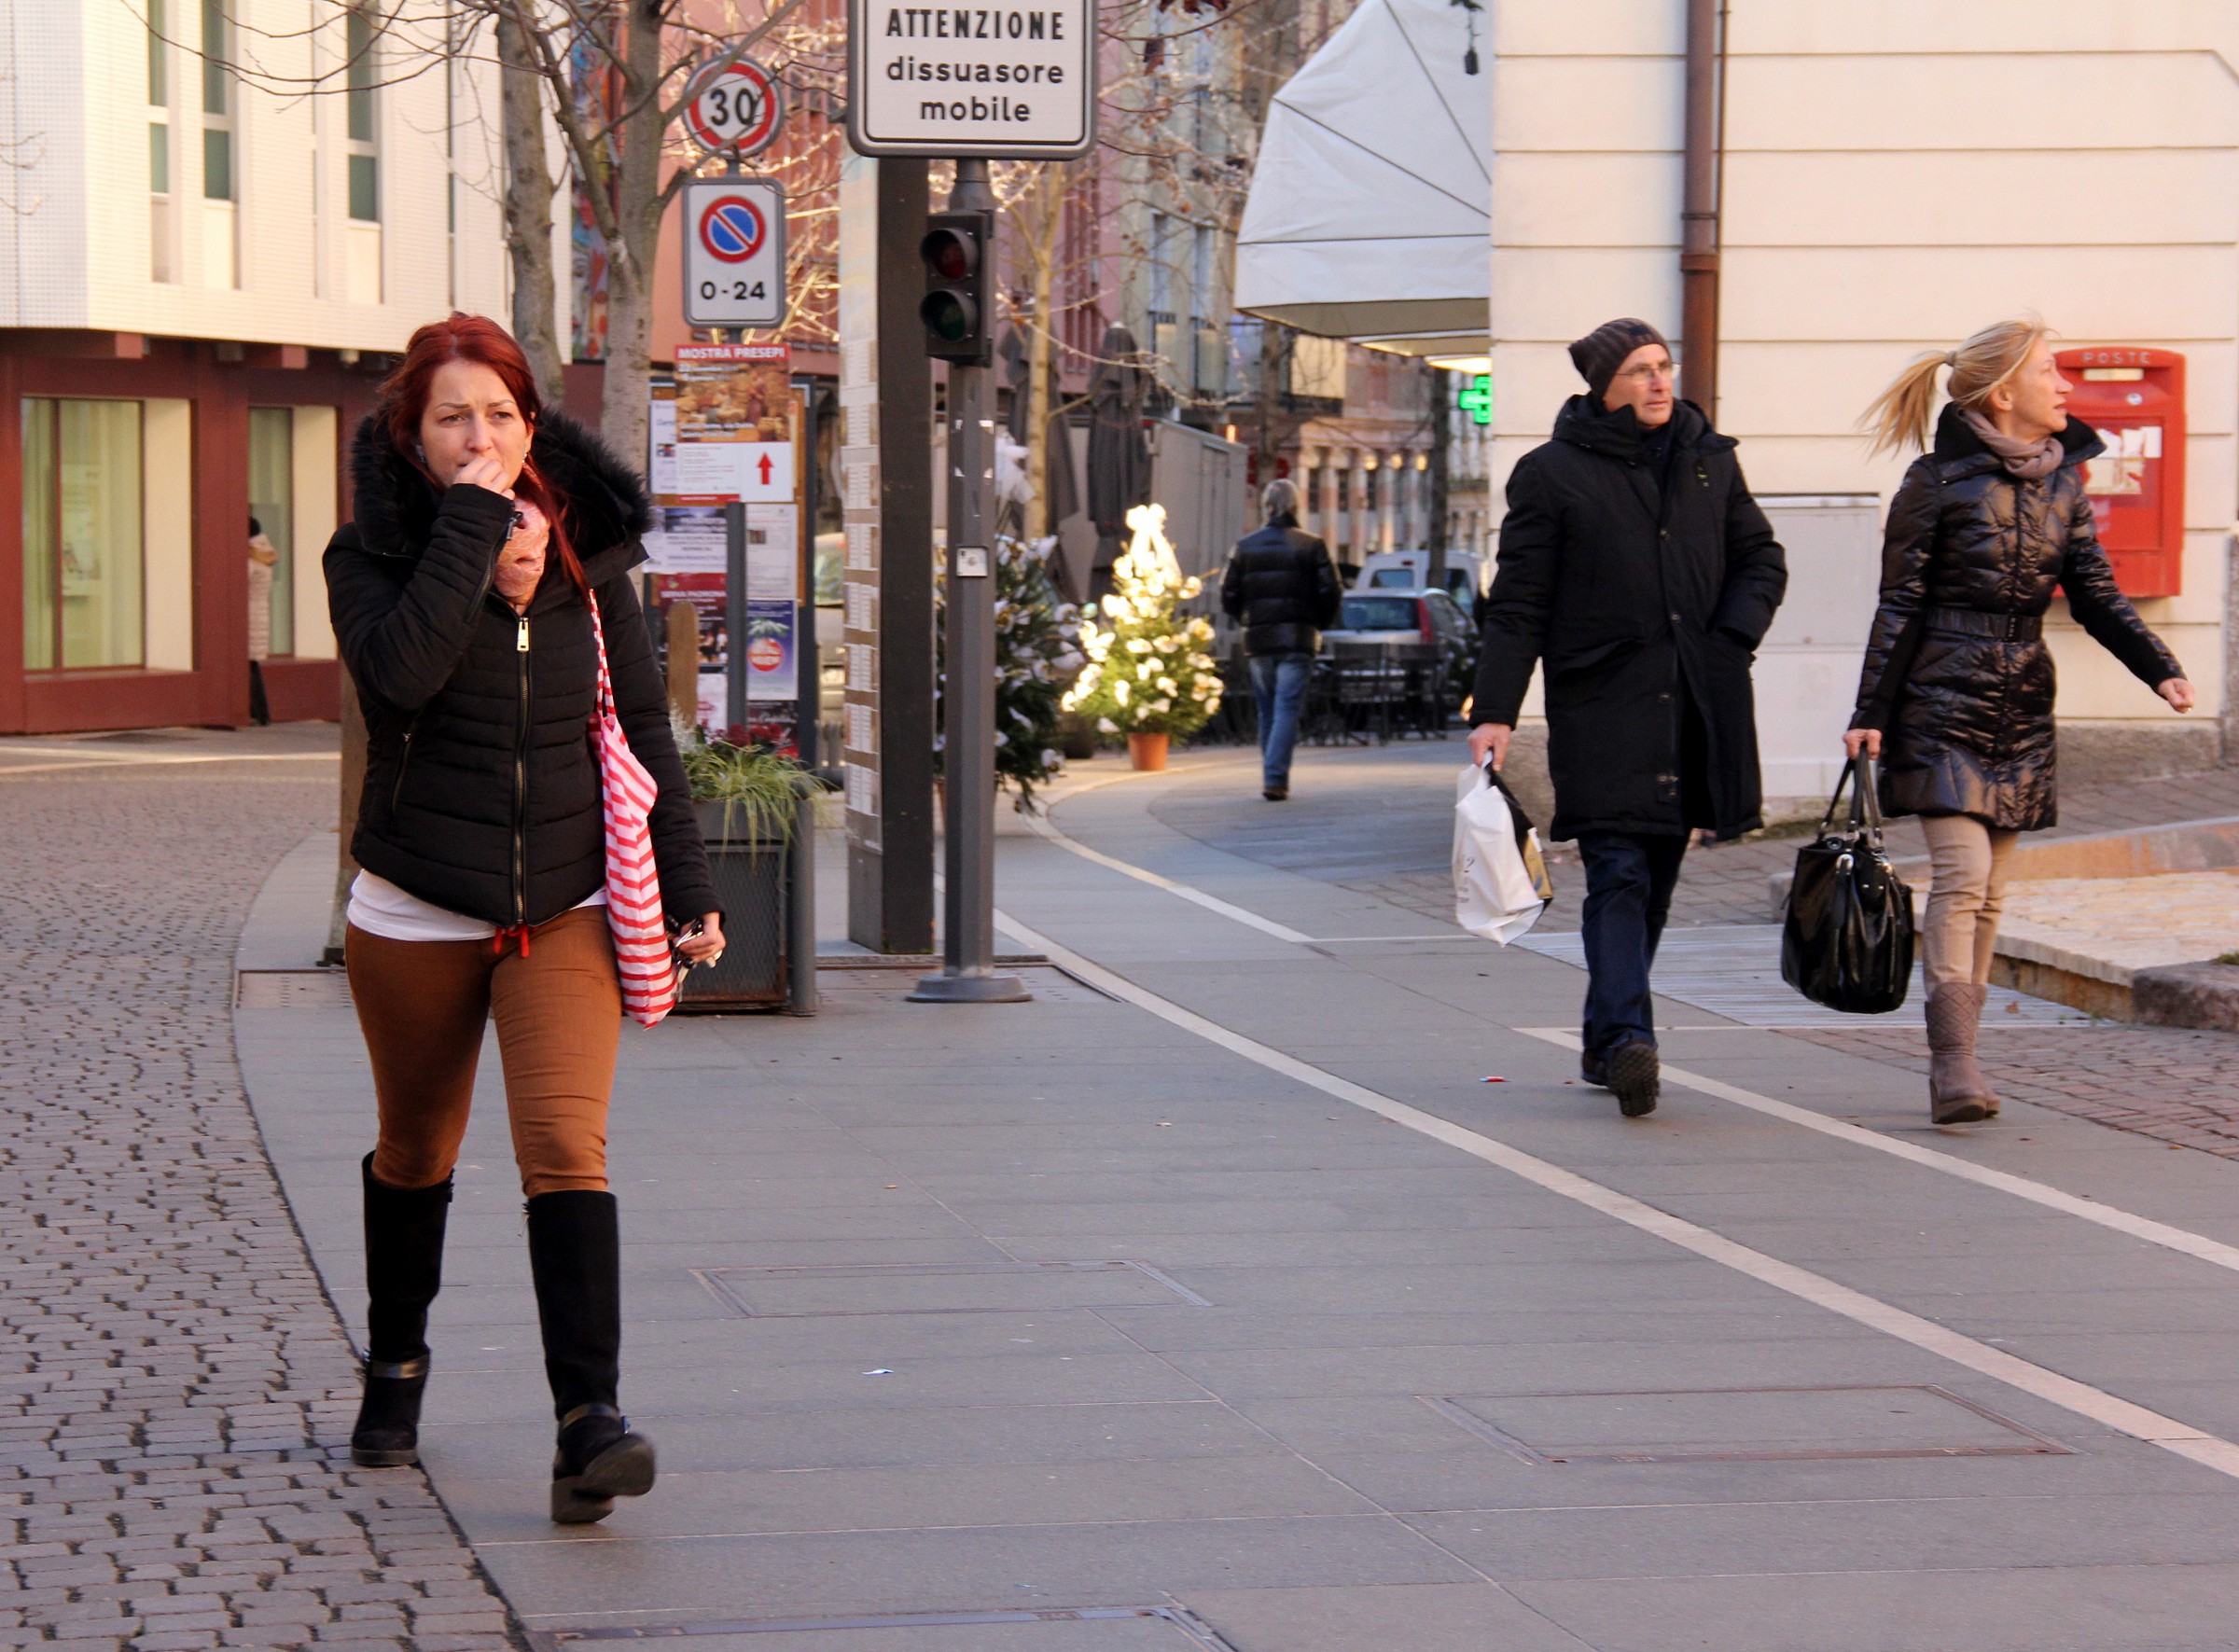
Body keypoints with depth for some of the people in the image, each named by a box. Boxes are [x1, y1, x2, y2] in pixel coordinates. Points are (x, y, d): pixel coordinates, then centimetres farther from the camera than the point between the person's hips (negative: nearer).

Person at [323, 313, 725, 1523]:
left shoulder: (588, 555, 4)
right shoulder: (373, 555, -5)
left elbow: (642, 726, 10)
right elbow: (403, 670, -26)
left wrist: (685, 885, 5)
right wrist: (473, 526, -23)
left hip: (566, 909, 0)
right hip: (417, 913, 0)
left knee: (565, 1148, -16)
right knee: (416, 1154, 16)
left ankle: (588, 1424, -24)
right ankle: (395, 1369, 40)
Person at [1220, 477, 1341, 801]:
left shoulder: (1244, 547, 4)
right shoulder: (1310, 546, -3)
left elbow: (1229, 597, 3)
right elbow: (1331, 595, -6)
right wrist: (1316, 624, 12)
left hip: (1258, 640, 3)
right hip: (1297, 641, -3)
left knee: (1268, 711, 13)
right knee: (1287, 709, -4)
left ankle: (1273, 777, 16)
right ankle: (1275, 778, -15)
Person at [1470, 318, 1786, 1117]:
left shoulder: (1709, 460, 13)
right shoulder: (1551, 474, 0)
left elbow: (1761, 557, 22)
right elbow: (1517, 603, -1)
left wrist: (1734, 635, 3)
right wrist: (1494, 712, -8)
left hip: (1694, 705, 5)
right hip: (1601, 703, -5)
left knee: (1656, 876, 8)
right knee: (1619, 872, -15)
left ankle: (1604, 1043, 19)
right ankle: (1628, 1040, -26)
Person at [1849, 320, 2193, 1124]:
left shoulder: (2062, 480, 9)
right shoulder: (1939, 481, -7)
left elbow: (2095, 594, 9)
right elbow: (1900, 605, -5)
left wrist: (2161, 669, -6)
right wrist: (1871, 715, -7)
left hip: (2022, 707, 6)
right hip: (1942, 702, -6)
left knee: (1988, 889, 7)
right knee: (1961, 871, -15)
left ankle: (1954, 1061, 13)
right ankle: (1955, 1066, -18)